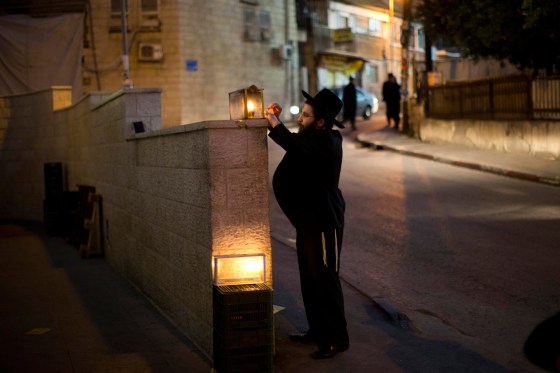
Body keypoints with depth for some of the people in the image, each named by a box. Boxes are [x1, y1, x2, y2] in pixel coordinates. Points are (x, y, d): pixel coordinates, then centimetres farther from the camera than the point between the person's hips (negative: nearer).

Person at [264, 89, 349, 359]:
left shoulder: (327, 143, -19)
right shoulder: (311, 138, 11)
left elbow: (297, 148, -37)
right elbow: (292, 142, 25)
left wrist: (275, 123, -27)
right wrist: (274, 121, 7)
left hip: (323, 224, -10)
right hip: (307, 221, 10)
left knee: (325, 281, -5)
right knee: (309, 280, 16)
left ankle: (336, 339, 4)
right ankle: (318, 330, 27)